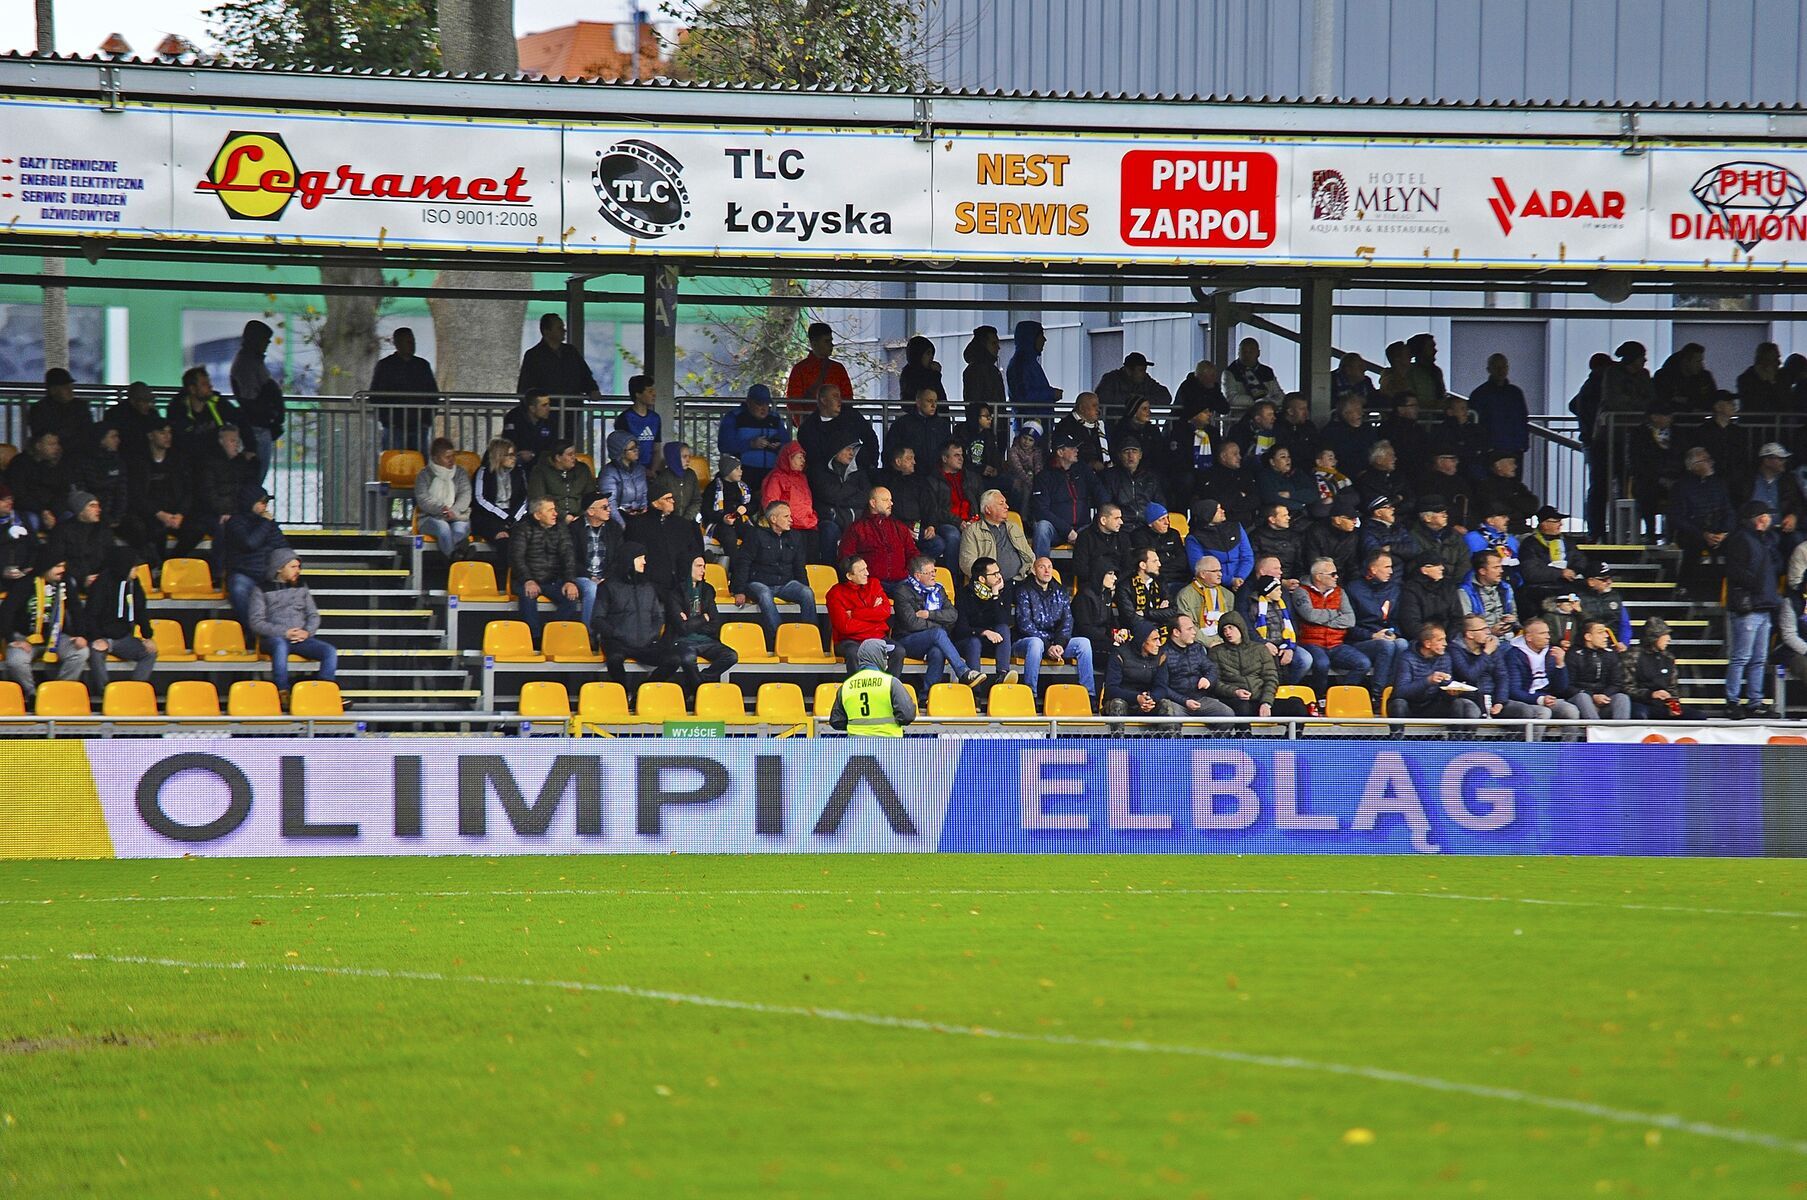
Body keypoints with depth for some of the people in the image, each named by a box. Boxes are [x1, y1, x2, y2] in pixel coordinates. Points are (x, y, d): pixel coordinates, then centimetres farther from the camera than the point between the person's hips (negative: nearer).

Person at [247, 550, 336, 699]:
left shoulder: (301, 587, 19)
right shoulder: (263, 590, 5)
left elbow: (313, 615, 17)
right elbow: (256, 622, -4)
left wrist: (307, 632, -6)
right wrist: (284, 633, -15)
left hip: (301, 638, 4)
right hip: (274, 638, -4)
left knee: (330, 651, -21)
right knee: (280, 645, -40)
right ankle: (282, 692, -41)